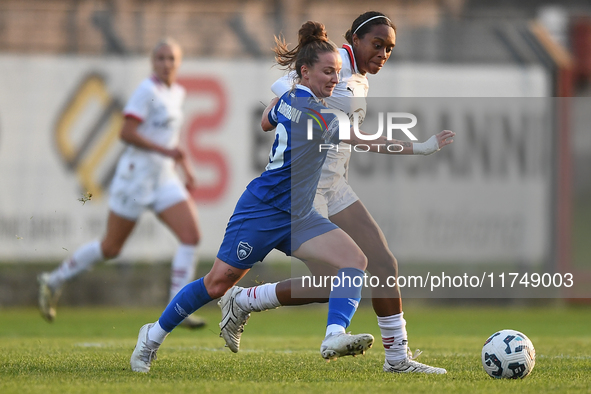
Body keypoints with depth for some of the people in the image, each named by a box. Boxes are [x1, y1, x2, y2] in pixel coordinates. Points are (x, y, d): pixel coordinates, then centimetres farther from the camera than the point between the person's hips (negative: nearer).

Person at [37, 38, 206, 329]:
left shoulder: (177, 93, 13)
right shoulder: (147, 90, -13)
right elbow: (126, 133, -20)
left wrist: (185, 167, 19)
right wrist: (165, 150, -25)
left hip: (164, 177, 7)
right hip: (137, 174, -7)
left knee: (191, 237, -10)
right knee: (111, 247, 2)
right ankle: (54, 281, 21)